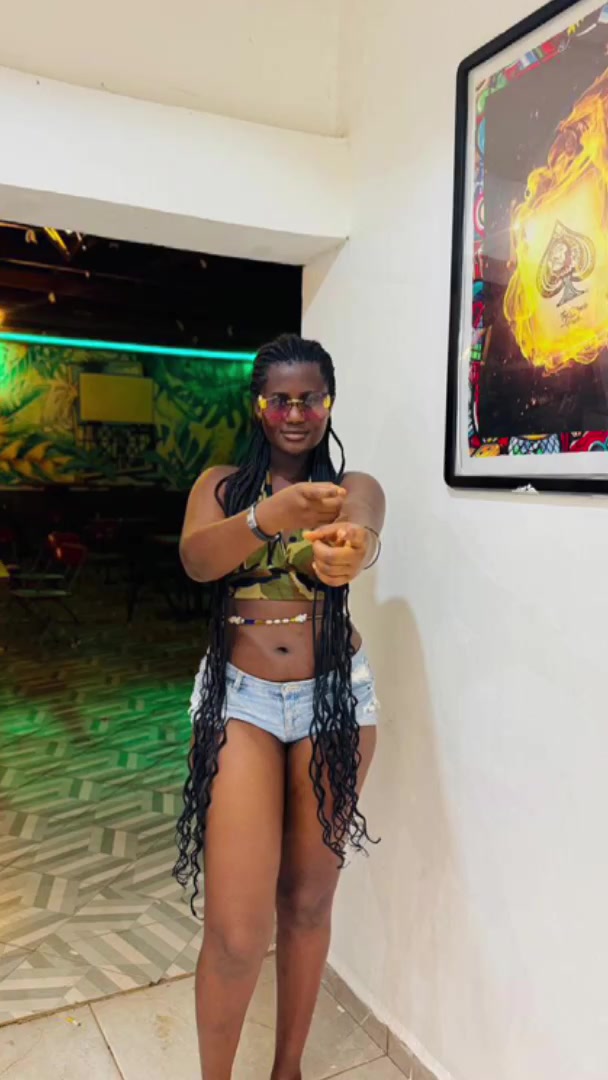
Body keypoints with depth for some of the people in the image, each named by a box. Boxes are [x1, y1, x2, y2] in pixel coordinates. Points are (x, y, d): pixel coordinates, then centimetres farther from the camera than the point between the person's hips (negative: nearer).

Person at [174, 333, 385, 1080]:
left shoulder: (355, 486, 1)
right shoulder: (221, 484, 3)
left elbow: (364, 535, -24)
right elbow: (195, 559, -19)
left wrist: (345, 550, -50)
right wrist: (269, 515, -40)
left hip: (335, 698, 1)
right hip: (240, 698, 0)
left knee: (308, 900, 13)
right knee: (237, 930, -6)